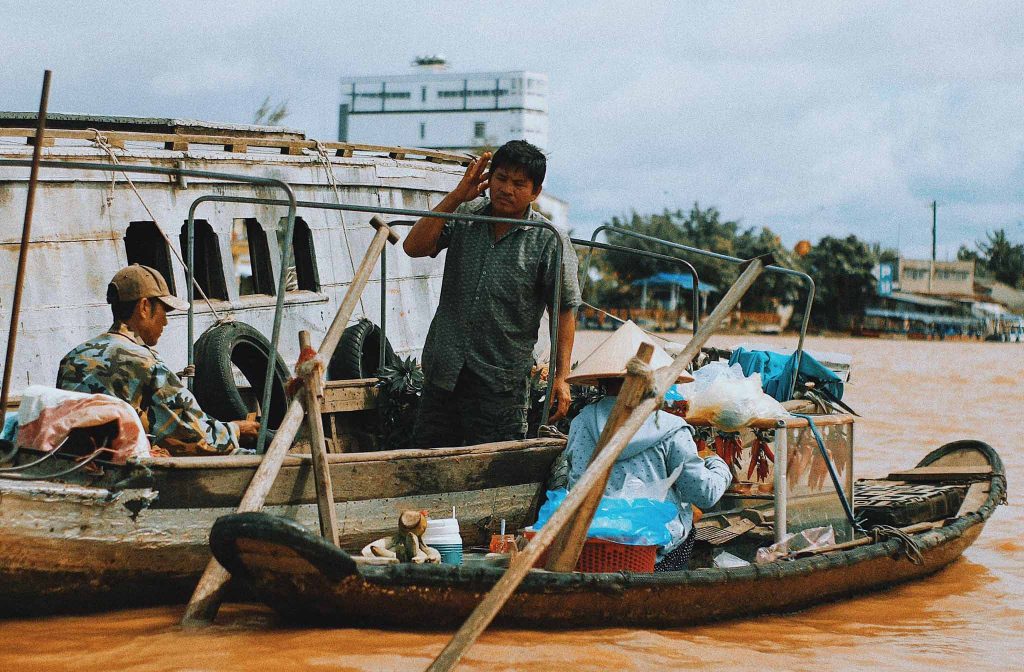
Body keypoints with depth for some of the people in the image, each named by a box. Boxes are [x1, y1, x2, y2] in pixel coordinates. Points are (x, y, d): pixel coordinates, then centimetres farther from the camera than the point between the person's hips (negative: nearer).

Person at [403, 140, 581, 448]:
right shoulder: (464, 216, 6)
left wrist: (561, 377, -10)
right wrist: (457, 196, -10)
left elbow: (564, 311, -4)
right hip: (443, 370, 4)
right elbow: (414, 247, -5)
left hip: (501, 384, -3)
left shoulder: (550, 242, -4)